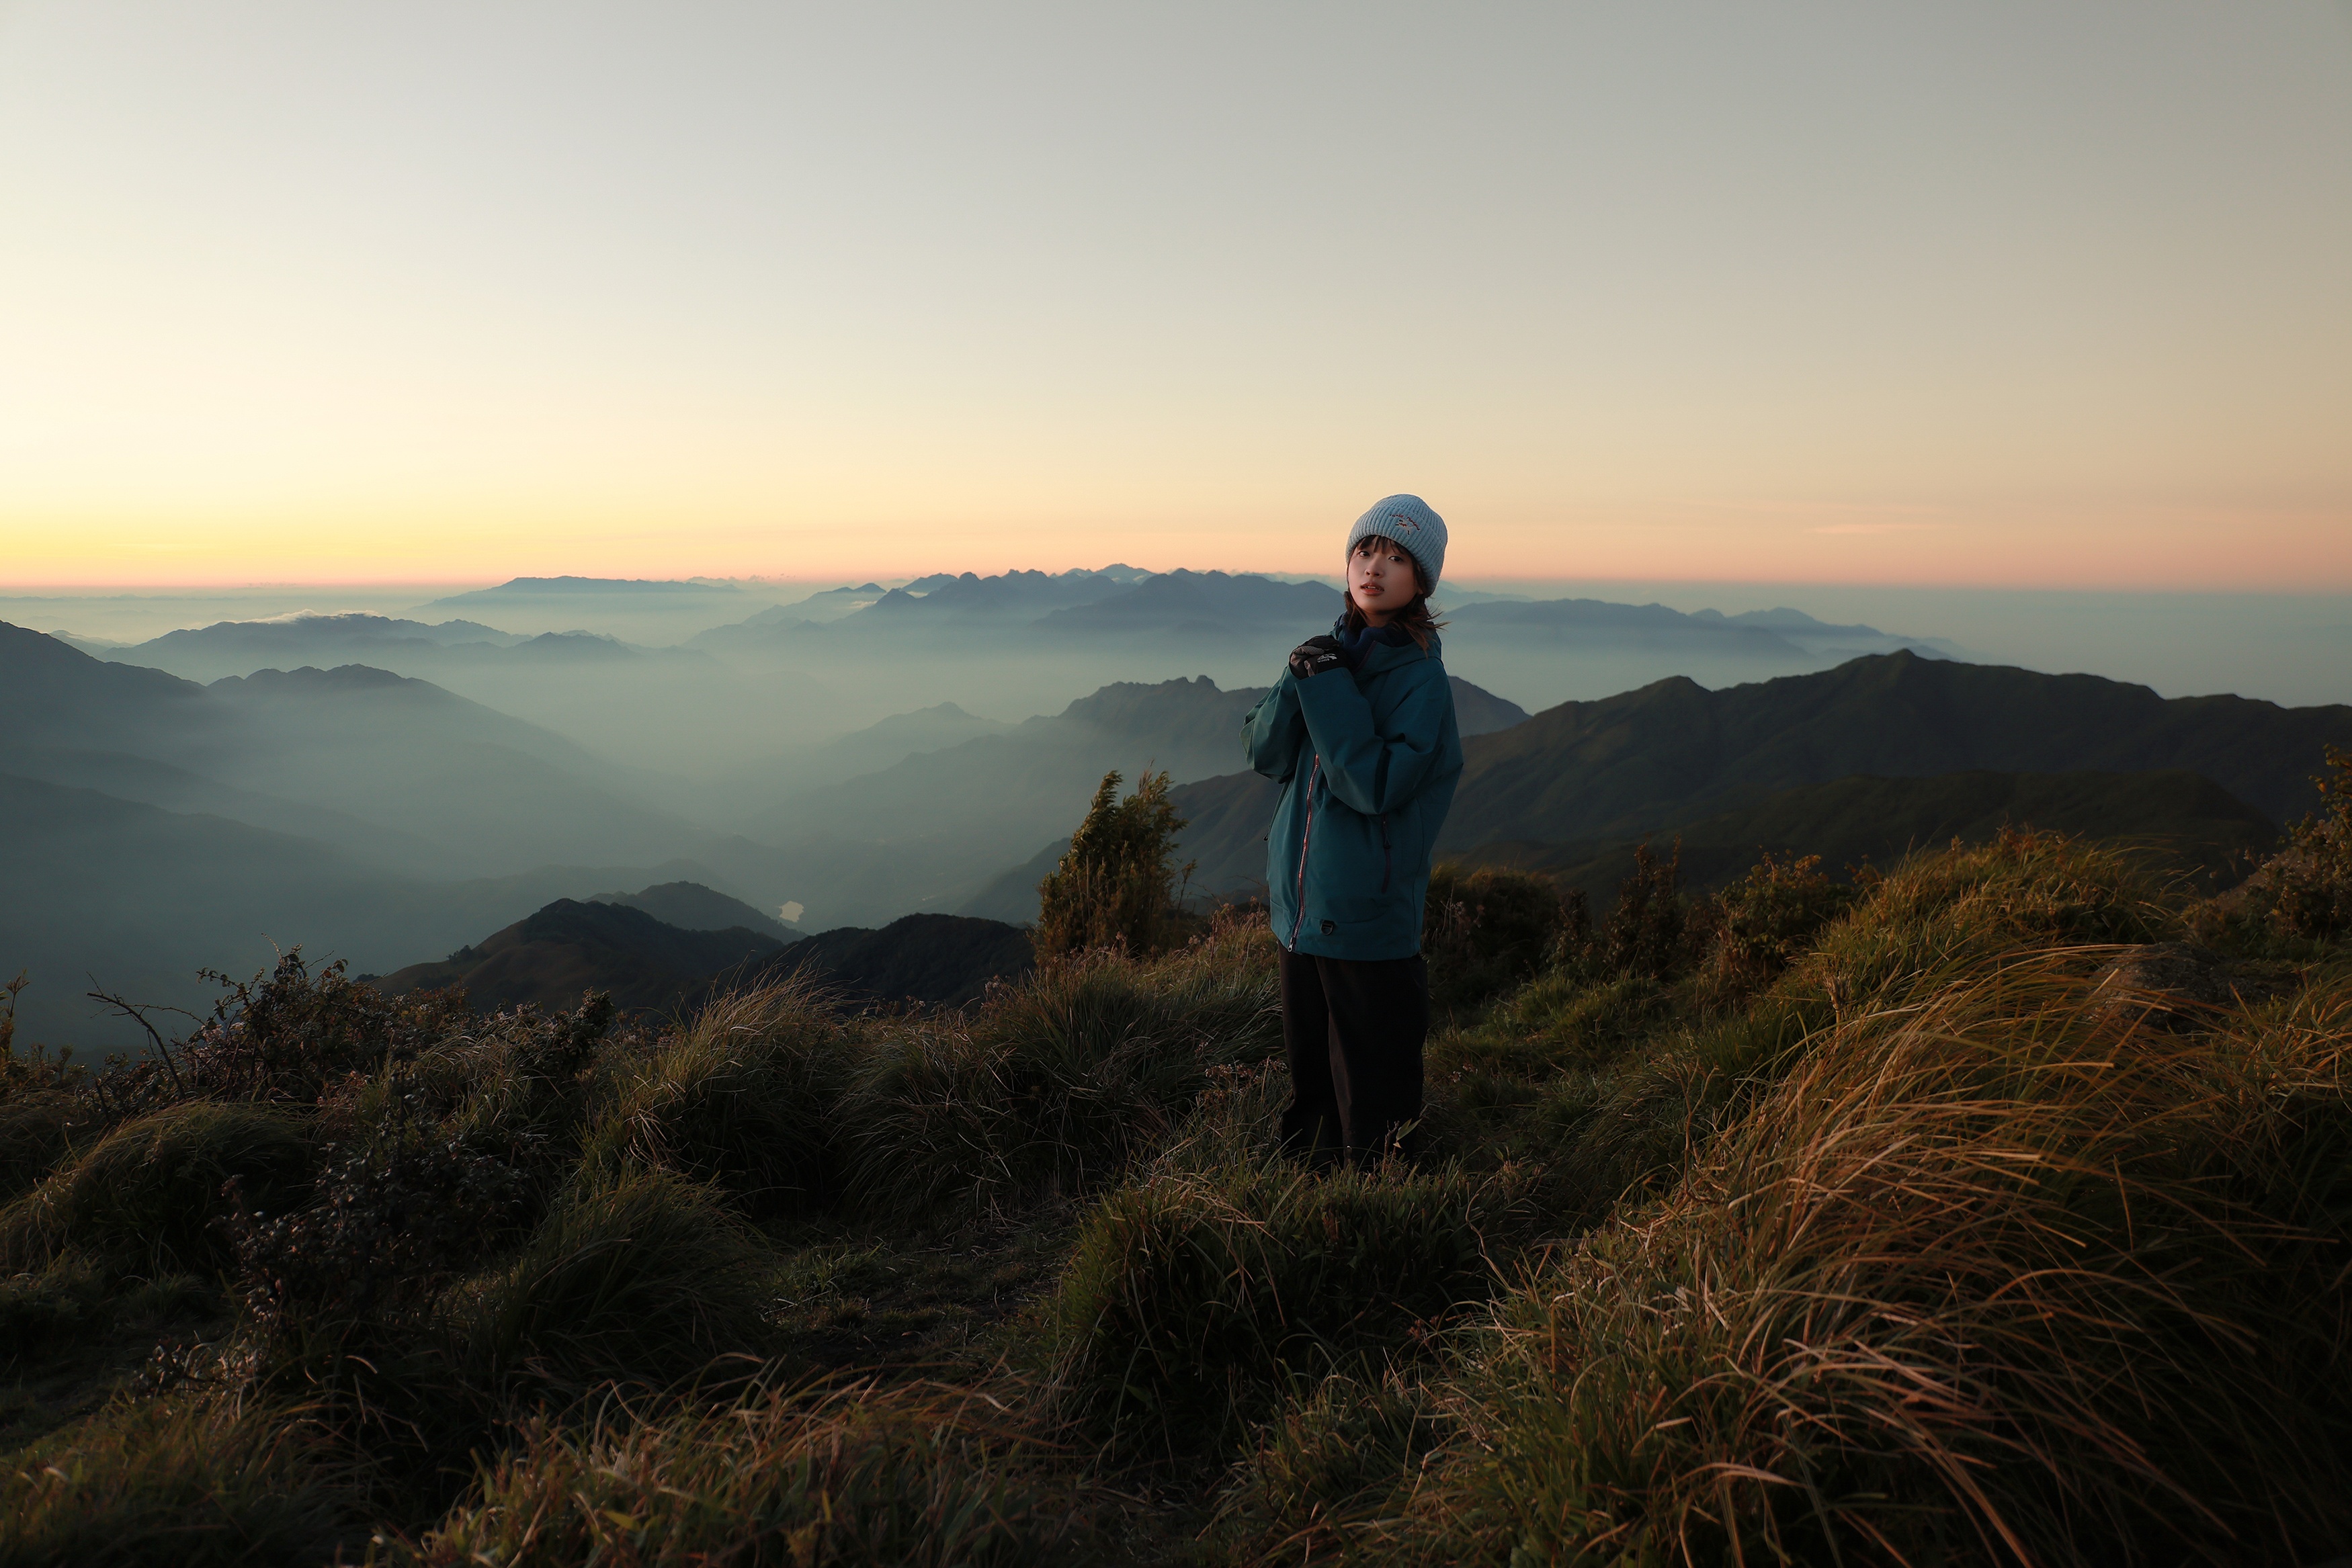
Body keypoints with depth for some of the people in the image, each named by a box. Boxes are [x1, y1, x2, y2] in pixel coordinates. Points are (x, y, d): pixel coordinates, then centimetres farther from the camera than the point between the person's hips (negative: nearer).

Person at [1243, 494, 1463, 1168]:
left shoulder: (1420, 677, -12)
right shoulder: (1330, 651, 7)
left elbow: (1375, 785, -21)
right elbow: (1268, 754, 1)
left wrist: (1329, 686, -21)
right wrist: (1300, 679, -14)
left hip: (1371, 916, -6)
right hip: (1301, 903, 6)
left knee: (1371, 1103, 5)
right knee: (1308, 1082, 20)